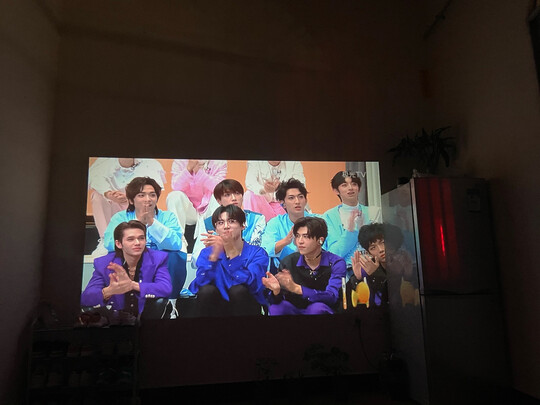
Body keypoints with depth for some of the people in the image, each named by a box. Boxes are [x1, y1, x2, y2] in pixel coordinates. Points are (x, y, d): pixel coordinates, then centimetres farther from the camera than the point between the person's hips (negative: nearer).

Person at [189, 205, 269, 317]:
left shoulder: (257, 253, -6)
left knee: (238, 290, -29)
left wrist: (231, 252, -34)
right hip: (217, 307, 1)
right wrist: (214, 254, -30)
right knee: (207, 290, -27)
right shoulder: (207, 252, 0)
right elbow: (201, 283, -17)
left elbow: (252, 284, -26)